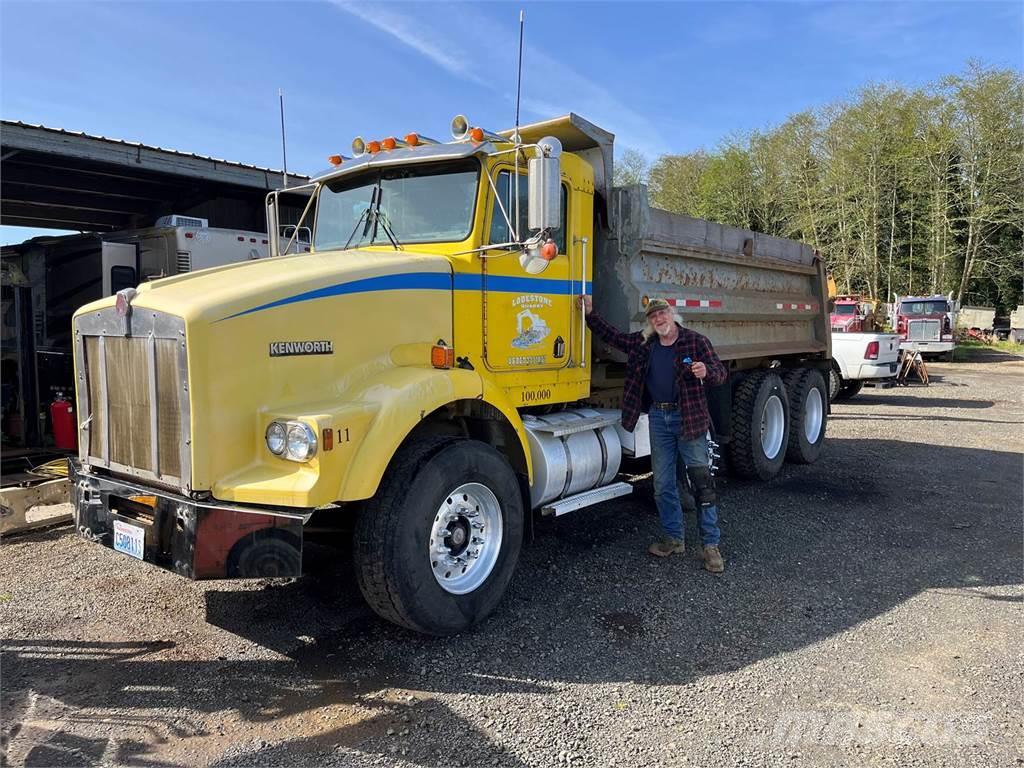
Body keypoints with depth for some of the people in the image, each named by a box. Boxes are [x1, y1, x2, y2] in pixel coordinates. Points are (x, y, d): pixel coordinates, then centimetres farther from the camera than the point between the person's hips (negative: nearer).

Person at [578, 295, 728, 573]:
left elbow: (720, 373, -8)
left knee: (702, 481, -3)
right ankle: (673, 538, 24)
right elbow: (612, 336, 17)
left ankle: (711, 545, 4)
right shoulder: (643, 343, 6)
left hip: (688, 418, -5)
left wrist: (706, 372, -30)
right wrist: (590, 314, 9)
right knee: (663, 484, 11)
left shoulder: (695, 341, -7)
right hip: (658, 417, 5)